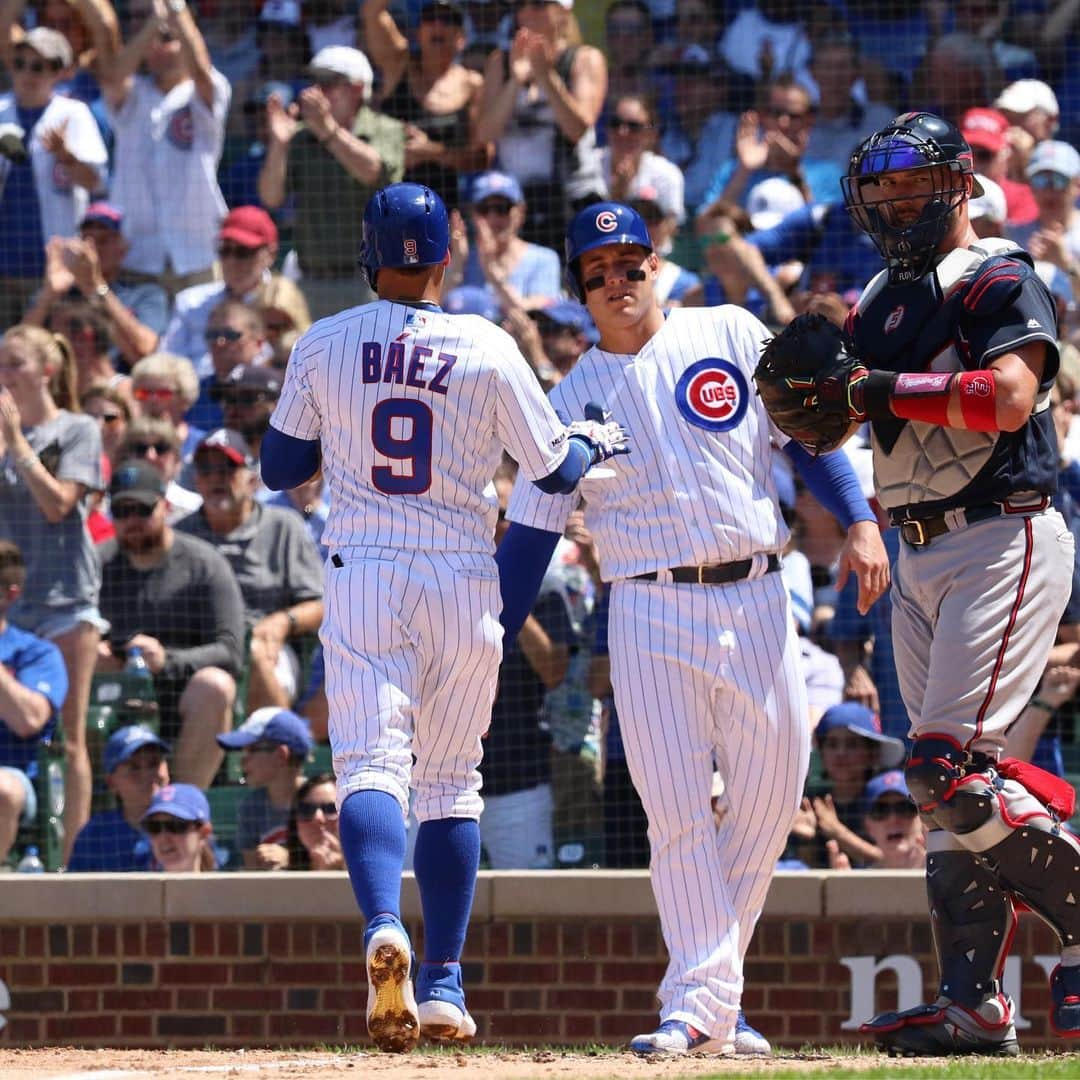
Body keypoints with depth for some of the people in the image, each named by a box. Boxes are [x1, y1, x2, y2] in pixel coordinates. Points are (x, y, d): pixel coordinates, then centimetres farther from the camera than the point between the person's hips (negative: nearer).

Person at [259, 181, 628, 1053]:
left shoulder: (323, 346, 0)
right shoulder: (487, 350, -3)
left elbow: (281, 468, 9)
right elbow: (553, 469, 3)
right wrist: (596, 442, 24)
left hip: (362, 576, -1)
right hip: (462, 580, 1)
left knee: (371, 761, -8)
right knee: (452, 779, 12)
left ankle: (384, 926, -36)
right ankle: (443, 982, 10)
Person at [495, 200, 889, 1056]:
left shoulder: (733, 336, 7)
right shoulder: (573, 400, 8)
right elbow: (529, 536, 9)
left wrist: (860, 520, -8)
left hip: (757, 603, 1)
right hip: (653, 616, -1)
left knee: (769, 803, 1)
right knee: (678, 815, -9)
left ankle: (710, 986, 15)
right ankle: (700, 1003, -11)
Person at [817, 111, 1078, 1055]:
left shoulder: (998, 283, -7)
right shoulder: (882, 300, 17)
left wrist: (879, 387, -21)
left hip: (1002, 542, -9)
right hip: (920, 559, 9)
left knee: (951, 769, -17)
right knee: (950, 787, 5)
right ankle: (975, 1004, 4)